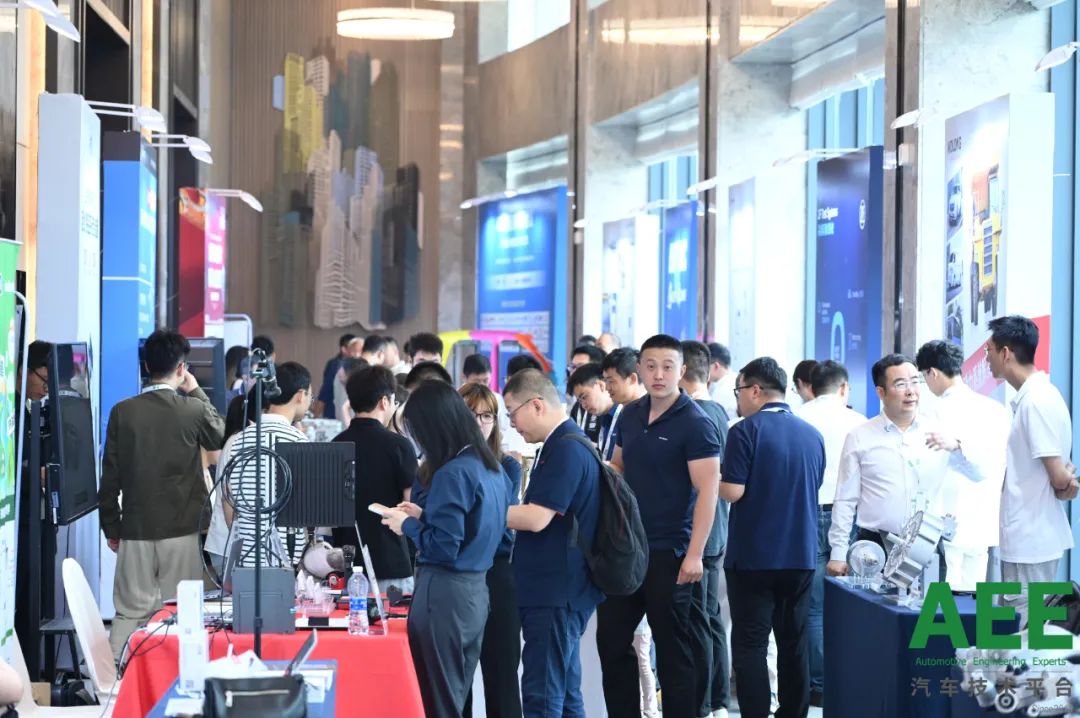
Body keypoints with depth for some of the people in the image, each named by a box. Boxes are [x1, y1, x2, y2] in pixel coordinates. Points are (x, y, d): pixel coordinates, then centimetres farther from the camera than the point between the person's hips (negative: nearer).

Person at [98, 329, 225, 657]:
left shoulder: (123, 411, -4)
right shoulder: (193, 409, -8)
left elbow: (110, 474, 1)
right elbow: (219, 436, 15)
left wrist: (111, 527, 10)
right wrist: (196, 391, 17)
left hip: (135, 530, 1)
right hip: (181, 530, -1)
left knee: (130, 613, 5)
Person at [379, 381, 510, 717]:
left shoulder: (452, 473, -18)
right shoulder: (492, 469, 9)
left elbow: (443, 548, -21)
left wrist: (408, 526, -5)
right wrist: (424, 516, 15)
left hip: (445, 593, -9)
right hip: (477, 590, 9)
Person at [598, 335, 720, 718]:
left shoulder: (695, 423, -13)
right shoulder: (630, 416, 8)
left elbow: (707, 490, -18)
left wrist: (694, 554, -24)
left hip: (669, 552, -7)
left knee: (675, 649, 3)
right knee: (611, 639, 11)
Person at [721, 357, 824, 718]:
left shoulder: (747, 431, -11)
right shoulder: (812, 435, 8)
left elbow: (732, 491, -16)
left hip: (753, 555, -5)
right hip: (801, 554, 5)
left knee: (750, 646, -1)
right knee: (794, 643, 11)